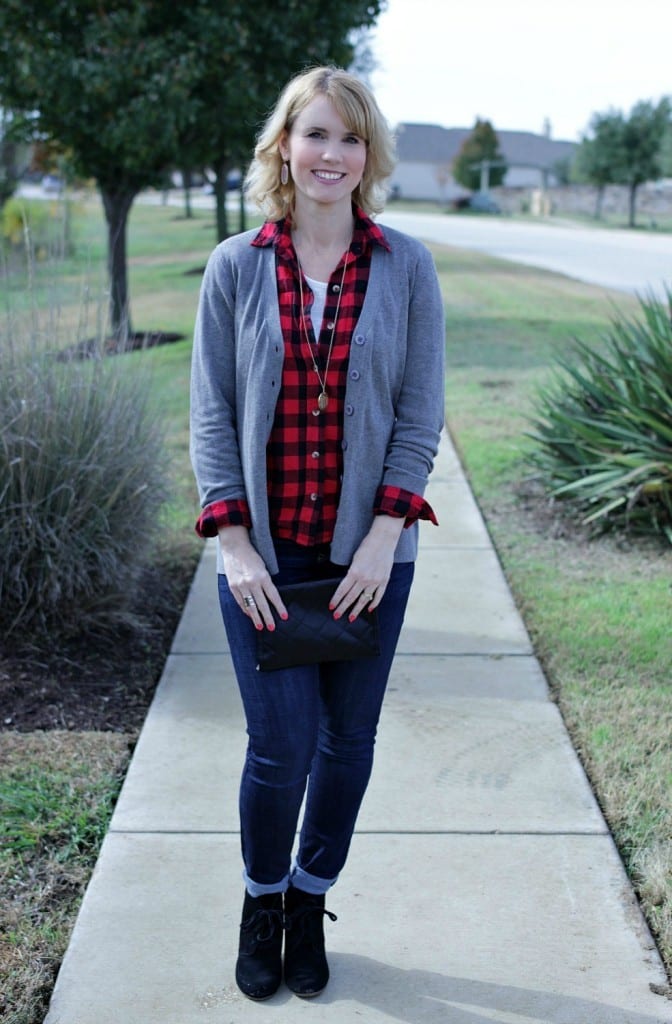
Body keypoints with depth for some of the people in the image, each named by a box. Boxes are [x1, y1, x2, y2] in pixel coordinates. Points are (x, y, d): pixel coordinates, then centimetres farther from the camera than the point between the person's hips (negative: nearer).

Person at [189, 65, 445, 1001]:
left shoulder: (406, 266, 0)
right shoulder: (235, 267, 0)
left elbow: (421, 413, -1)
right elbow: (212, 413, -1)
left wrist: (385, 535, -10)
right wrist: (234, 544, -9)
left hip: (367, 551, 1)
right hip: (265, 552, -1)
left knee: (348, 741, 10)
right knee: (280, 747, -1)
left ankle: (310, 907, 34)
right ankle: (261, 904, 28)